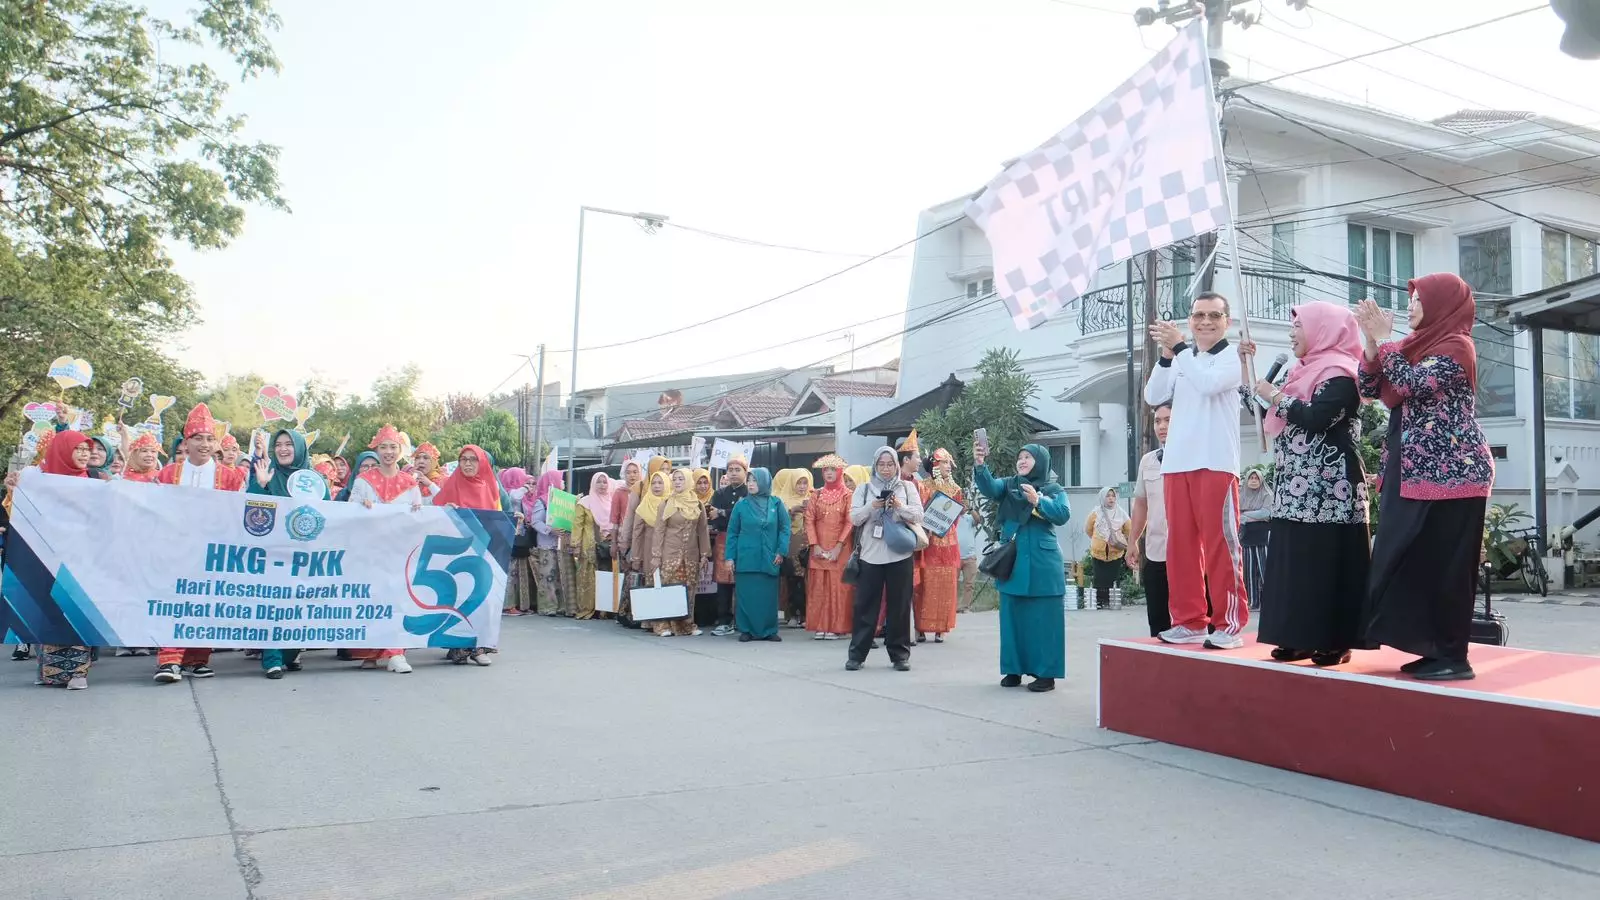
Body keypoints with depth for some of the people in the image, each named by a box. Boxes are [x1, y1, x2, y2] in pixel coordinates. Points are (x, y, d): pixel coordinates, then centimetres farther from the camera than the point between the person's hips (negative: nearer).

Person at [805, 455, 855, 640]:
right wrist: (815, 545, -7)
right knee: (818, 587, 1)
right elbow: (809, 520, 4)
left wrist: (838, 547, -13)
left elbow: (850, 523, -5)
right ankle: (820, 627, 5)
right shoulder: (817, 495, 10)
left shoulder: (847, 495, 1)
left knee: (838, 587, -3)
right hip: (819, 548, 3)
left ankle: (836, 627, 1)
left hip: (840, 549, -3)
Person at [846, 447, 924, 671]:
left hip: (900, 554, 0)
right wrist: (872, 506, -16)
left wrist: (899, 506, -15)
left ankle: (899, 654, 12)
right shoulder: (864, 489, 10)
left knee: (899, 605, 4)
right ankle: (857, 654, 8)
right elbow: (854, 518, 2)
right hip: (871, 555, 0)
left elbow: (919, 515, 1)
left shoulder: (907, 487, 9)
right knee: (865, 605, 2)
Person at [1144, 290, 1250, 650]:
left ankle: (1229, 624, -1)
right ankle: (1189, 622, 13)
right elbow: (1153, 397, 5)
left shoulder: (1234, 355, 1)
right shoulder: (1182, 358, 16)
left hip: (1216, 463, -6)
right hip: (1177, 462, 6)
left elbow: (1208, 383, -18)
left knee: (1220, 542, -6)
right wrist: (1166, 355, -6)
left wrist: (1178, 346, -15)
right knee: (1180, 543, 6)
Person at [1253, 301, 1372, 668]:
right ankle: (1302, 637, 12)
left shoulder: (1339, 373, -8)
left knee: (1327, 564, -7)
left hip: (1328, 491, -9)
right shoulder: (1308, 371, 20)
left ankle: (1334, 641, -2)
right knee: (1296, 564, 7)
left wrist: (1276, 397, -10)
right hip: (1297, 489, 9)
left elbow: (1316, 418, -22)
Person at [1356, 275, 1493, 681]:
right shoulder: (1416, 346, 15)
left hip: (1450, 474, -8)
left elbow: (1413, 384, -22)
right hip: (1413, 474, 9)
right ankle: (1434, 649, 16)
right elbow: (1371, 389, 10)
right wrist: (1371, 341, -1)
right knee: (1412, 563, 8)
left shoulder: (1456, 346, -8)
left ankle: (1454, 656, 1)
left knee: (1445, 566, -6)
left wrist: (1384, 339, -15)